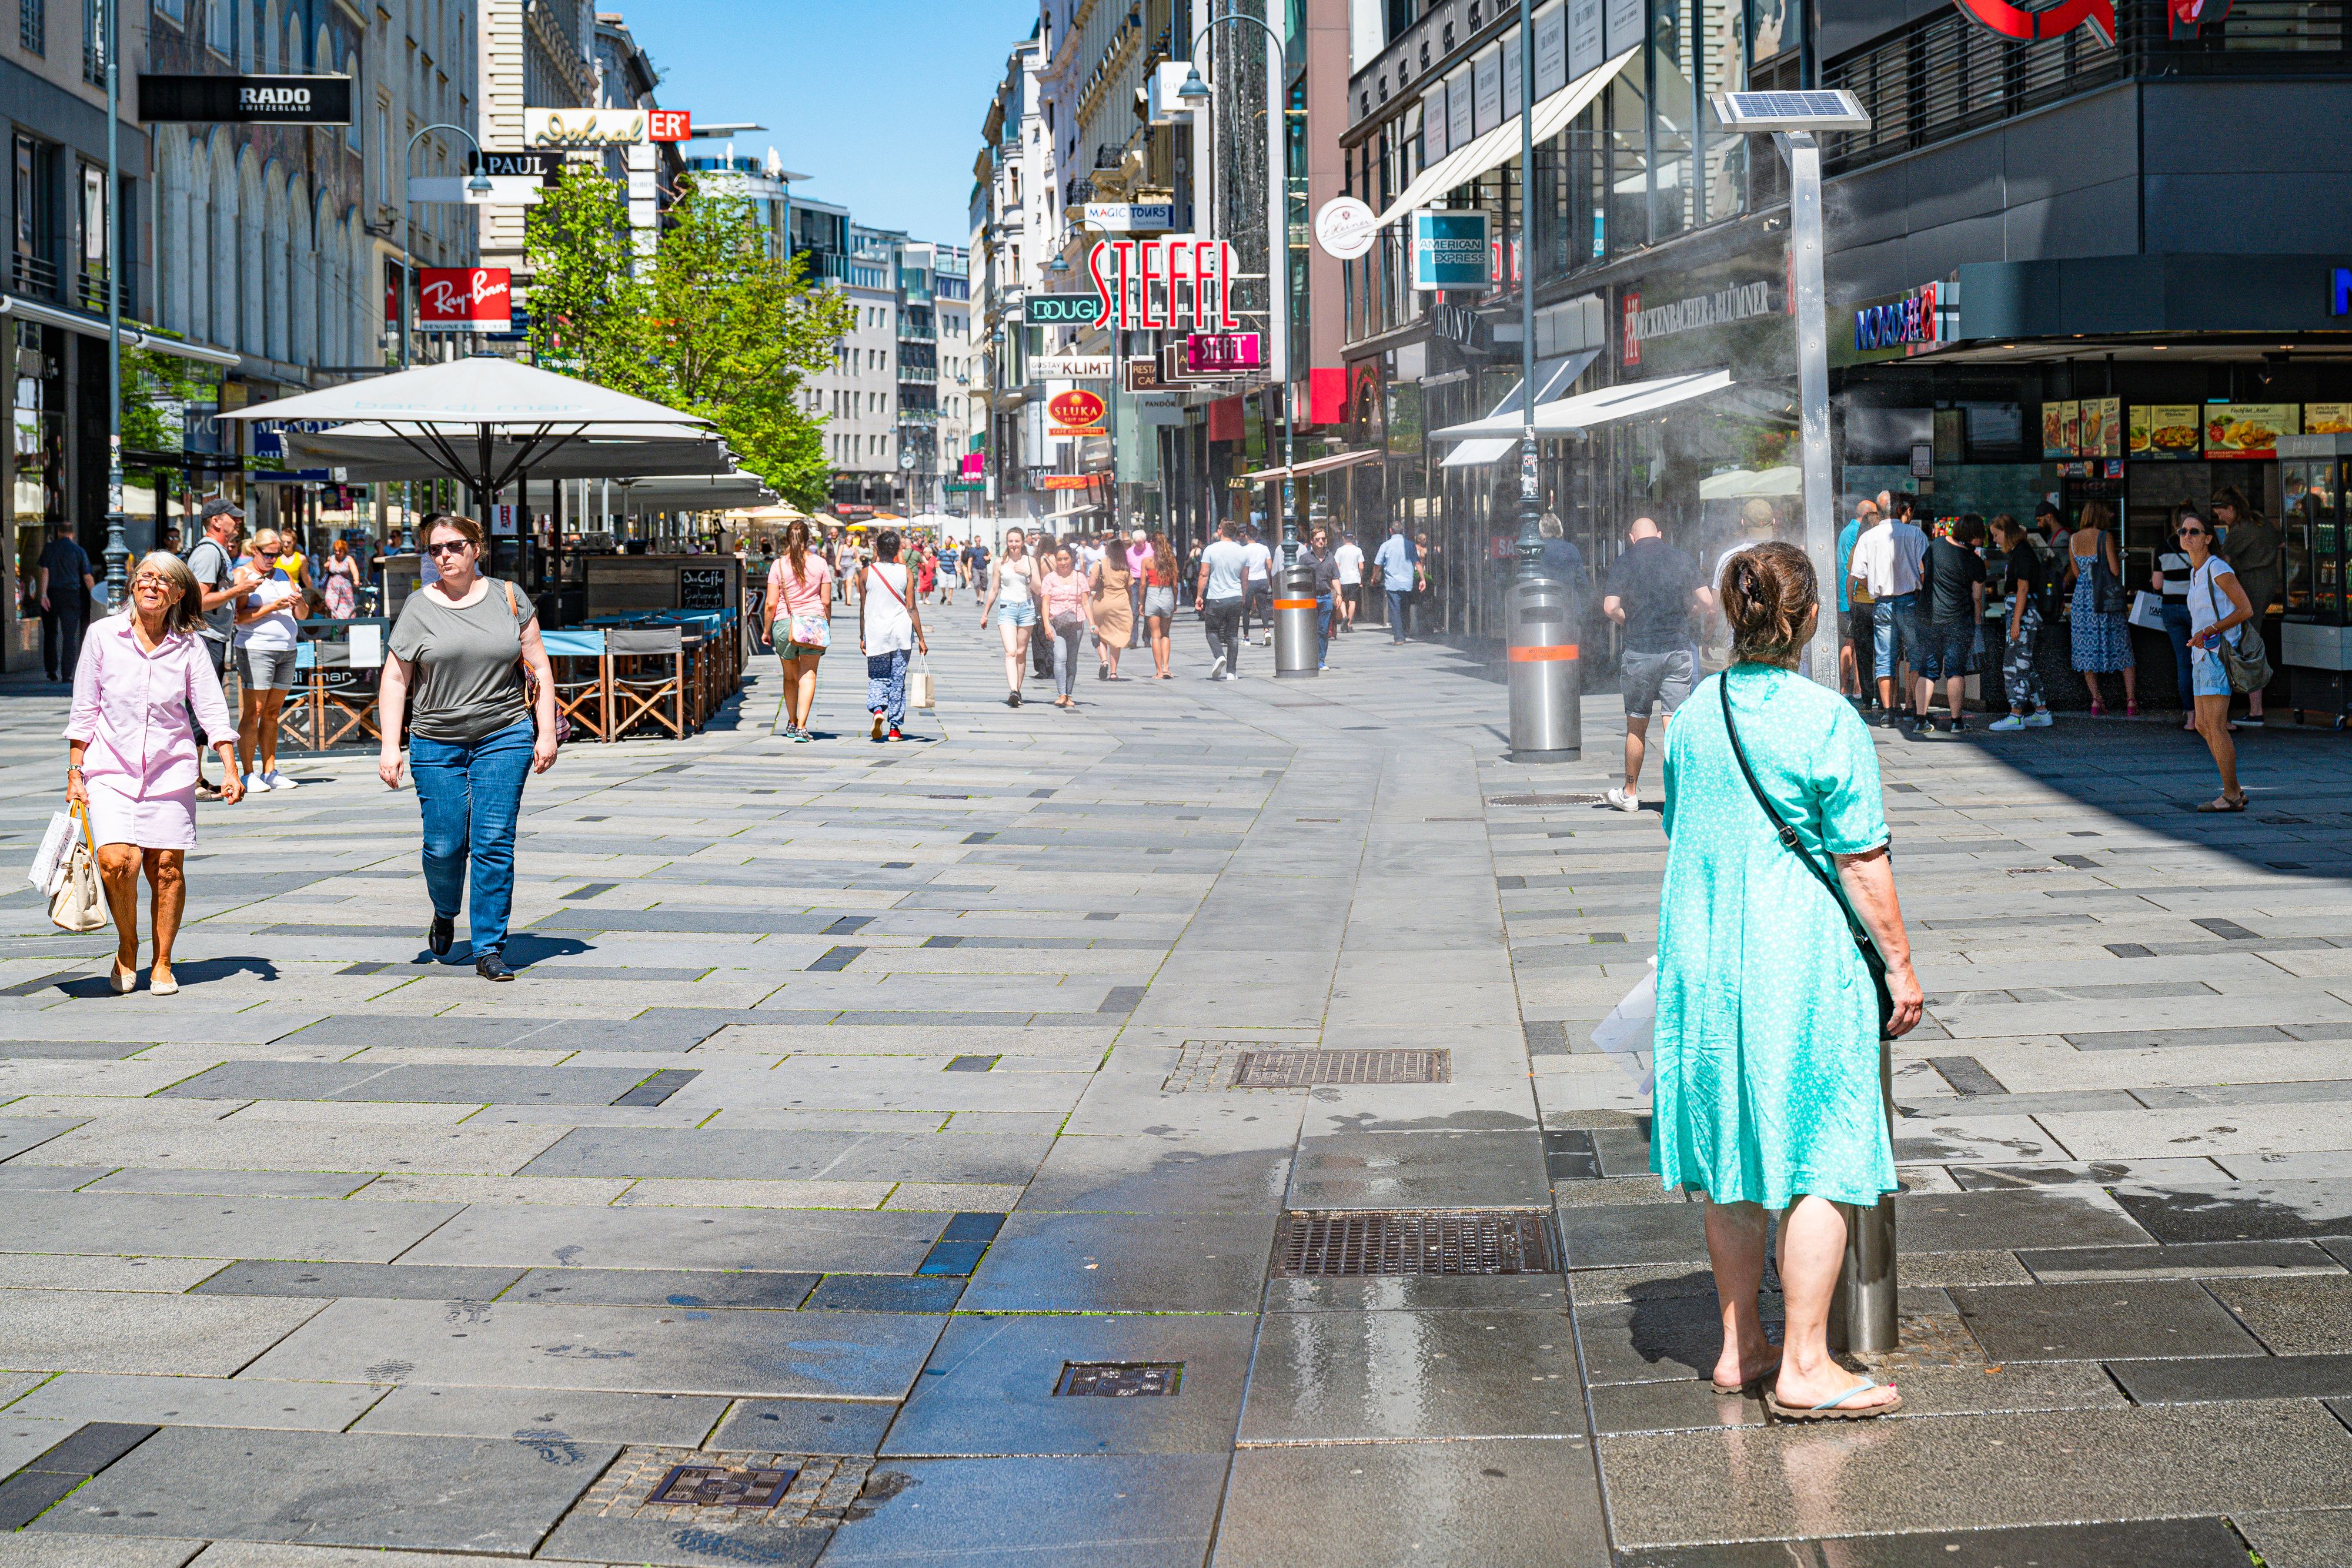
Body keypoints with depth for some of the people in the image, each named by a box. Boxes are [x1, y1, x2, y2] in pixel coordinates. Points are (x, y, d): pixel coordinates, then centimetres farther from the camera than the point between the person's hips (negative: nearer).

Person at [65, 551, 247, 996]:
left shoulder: (189, 646, 1)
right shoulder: (103, 635, -1)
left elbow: (212, 710, -1)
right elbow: (84, 710, 4)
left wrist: (231, 771, -11)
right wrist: (74, 771, 2)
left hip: (171, 771, 1)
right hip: (111, 770, -1)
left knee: (166, 867, 0)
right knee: (117, 861, -17)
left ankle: (162, 964, 17)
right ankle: (127, 947, 9)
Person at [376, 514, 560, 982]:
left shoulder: (508, 598, 4)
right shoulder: (418, 607, 1)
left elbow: (539, 668, 7)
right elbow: (394, 679, 2)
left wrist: (546, 733, 0)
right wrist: (390, 746, -6)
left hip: (505, 737, 0)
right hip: (437, 743, 0)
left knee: (494, 844, -6)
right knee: (444, 846, 0)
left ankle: (489, 949, 1)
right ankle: (445, 913, 33)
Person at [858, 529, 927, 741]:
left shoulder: (867, 573, -2)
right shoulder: (906, 572, -4)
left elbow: (863, 610, 2)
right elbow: (911, 608, -6)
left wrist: (862, 637, 13)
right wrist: (921, 638, -1)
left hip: (876, 634, 0)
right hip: (902, 632, 0)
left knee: (877, 678, 11)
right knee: (898, 680, 7)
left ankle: (877, 709, -17)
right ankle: (895, 728, 9)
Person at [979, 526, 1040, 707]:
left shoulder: (1030, 562, 5)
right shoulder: (1000, 564, 5)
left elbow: (1037, 590, 2)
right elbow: (994, 590, 13)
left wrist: (1028, 573, -13)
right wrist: (985, 613, 16)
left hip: (1027, 608, 2)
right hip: (1007, 608, -2)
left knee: (1021, 653, 7)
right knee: (1010, 652, -16)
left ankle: (1017, 691, 16)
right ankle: (1013, 691, -28)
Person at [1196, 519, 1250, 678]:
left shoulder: (1211, 550, -8)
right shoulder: (1243, 552, 4)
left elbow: (1204, 575, -8)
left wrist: (1199, 596, 0)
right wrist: (1244, 598, 25)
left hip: (1216, 598, -3)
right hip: (1236, 598, 3)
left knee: (1212, 631, 11)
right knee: (1233, 635, 7)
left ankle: (1220, 656, -15)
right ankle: (1231, 671, 5)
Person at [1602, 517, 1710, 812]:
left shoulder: (1623, 563, -2)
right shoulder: (1683, 560, 5)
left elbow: (1610, 608, -11)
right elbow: (1707, 602, 2)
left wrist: (1629, 622, 8)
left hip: (1640, 651, -1)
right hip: (1679, 649, 1)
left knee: (1637, 725, 10)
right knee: (1676, 722, 0)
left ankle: (1630, 793, 20)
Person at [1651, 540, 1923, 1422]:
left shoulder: (1693, 716, 4)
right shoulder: (1828, 721, -14)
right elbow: (1862, 863, -12)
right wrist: (1900, 962, -2)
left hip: (1703, 959, 6)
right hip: (1801, 964, -6)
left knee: (1731, 1156, 14)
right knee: (1821, 1161, 1)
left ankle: (1740, 1346, 23)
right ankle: (1802, 1367, 3)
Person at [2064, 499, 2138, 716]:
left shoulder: (2073, 540, 4)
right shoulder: (2105, 537, -10)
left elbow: (2076, 572, 9)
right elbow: (2115, 570, -12)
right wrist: (2119, 560, 8)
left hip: (2083, 596, 4)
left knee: (2087, 649, 10)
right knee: (2122, 649, 4)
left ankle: (2096, 701, 5)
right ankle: (2131, 701, 0)